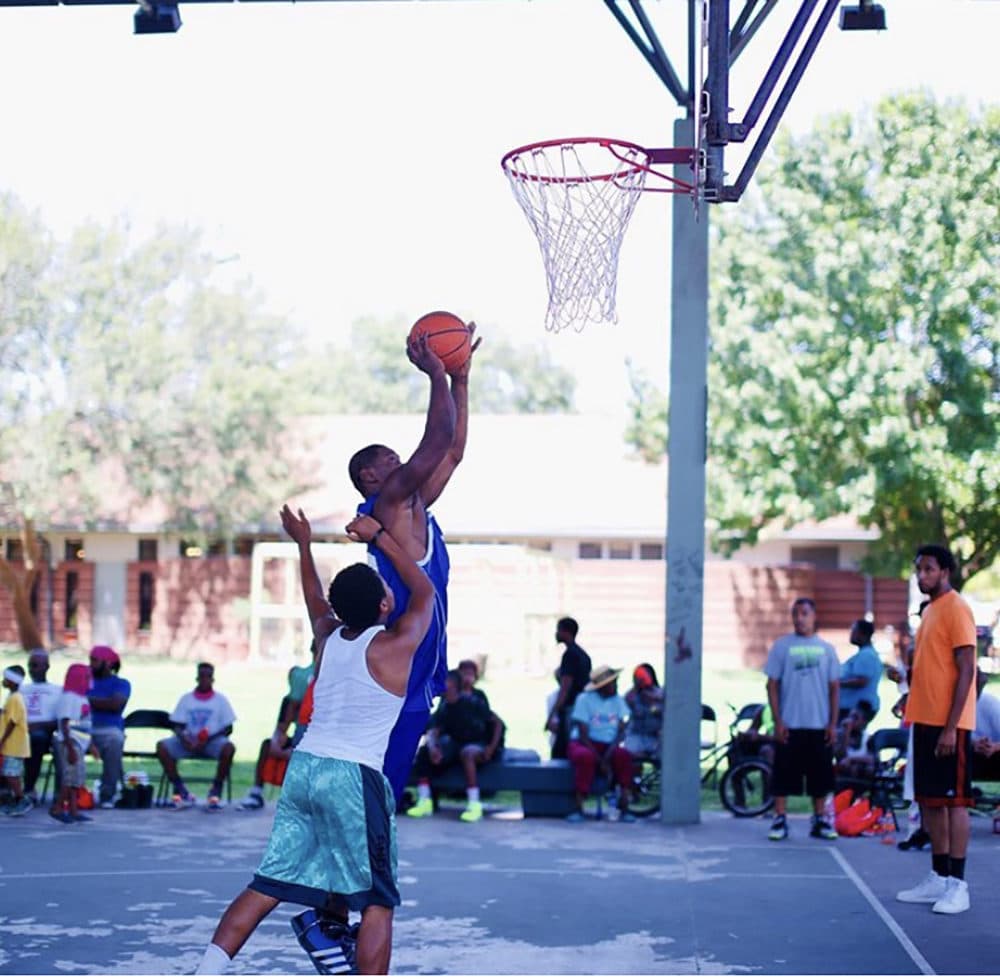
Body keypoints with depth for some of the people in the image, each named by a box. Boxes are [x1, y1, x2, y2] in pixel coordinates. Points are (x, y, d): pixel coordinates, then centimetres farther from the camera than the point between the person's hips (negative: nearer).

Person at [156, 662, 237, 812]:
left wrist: (207, 740, -15)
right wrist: (183, 739, -16)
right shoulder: (186, 699, 13)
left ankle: (216, 791, -18)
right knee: (162, 746, -24)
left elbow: (228, 728, 2)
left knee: (229, 748, -35)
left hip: (212, 741, -2)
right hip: (188, 741, 2)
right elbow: (177, 726, 8)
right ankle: (180, 791, -17)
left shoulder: (220, 700, 8)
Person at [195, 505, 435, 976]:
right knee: (377, 902, 2)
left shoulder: (329, 637, 10)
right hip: (353, 778, -6)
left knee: (266, 887, 9)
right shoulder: (395, 646, -6)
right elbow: (424, 591, 11)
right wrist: (380, 537, 12)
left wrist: (304, 544, 45)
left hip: (303, 766, 6)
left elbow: (316, 600, 34)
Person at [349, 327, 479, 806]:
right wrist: (437, 375, -11)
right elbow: (437, 441, -19)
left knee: (383, 797, 12)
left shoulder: (411, 508, 16)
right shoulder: (388, 504, -10)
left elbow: (452, 451, 21)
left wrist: (460, 378, 18)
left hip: (415, 684, 10)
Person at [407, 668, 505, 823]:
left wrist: (492, 748, -20)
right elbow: (433, 732, -8)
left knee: (466, 753, -40)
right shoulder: (444, 708, -1)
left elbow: (498, 723, -10)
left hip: (479, 745, -6)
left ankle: (474, 804, -41)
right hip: (456, 744, 6)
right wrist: (432, 747, -31)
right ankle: (424, 800, -14)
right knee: (423, 751, -13)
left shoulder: (472, 702, -14)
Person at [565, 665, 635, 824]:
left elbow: (621, 731, -3)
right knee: (586, 757, -37)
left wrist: (608, 755, -20)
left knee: (624, 755, -29)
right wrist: (601, 761, -21)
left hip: (608, 746, 3)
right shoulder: (585, 699, -10)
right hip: (584, 744, -3)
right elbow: (583, 735, -13)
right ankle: (578, 808, -32)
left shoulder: (618, 700, 3)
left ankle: (624, 807, -27)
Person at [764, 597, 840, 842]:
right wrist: (777, 721, -6)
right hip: (789, 725, -2)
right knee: (783, 774, -1)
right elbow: (772, 685, 1)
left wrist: (833, 723, 2)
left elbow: (834, 687, 9)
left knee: (821, 775, 6)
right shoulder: (782, 646, 1)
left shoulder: (826, 648, 7)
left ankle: (819, 821, 16)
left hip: (819, 725, 2)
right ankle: (780, 820, 6)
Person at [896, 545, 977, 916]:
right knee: (930, 801, 10)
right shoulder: (929, 611, 16)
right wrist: (912, 708, 16)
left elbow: (965, 670, -16)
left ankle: (957, 885, -3)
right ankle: (938, 879, 16)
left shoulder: (956, 609, -11)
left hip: (948, 724, -9)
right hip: (925, 720, 9)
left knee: (954, 800, -6)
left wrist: (951, 727, -20)